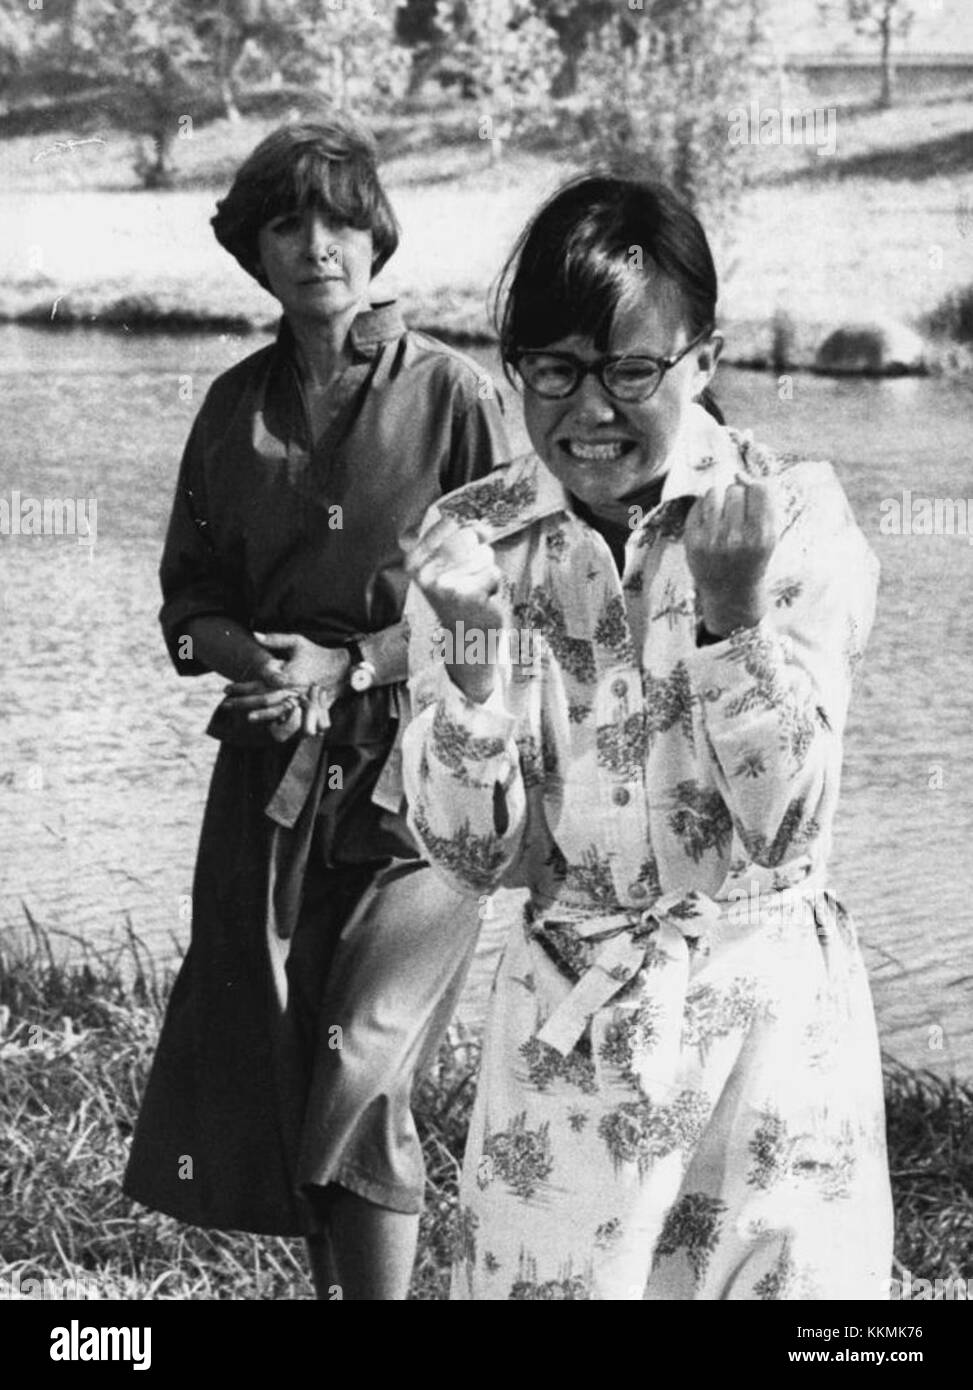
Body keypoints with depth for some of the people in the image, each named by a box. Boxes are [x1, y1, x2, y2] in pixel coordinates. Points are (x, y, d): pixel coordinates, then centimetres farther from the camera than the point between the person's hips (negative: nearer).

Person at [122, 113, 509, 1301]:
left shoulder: (452, 396, -4)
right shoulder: (237, 406, 9)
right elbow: (188, 595, 15)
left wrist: (348, 665, -13)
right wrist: (247, 655, -7)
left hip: (418, 773, -4)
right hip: (274, 769, 4)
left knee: (360, 1069, -12)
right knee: (264, 1064, 5)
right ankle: (331, 1281, 22)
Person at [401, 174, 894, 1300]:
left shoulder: (796, 514, -8)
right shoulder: (471, 543, -2)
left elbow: (783, 830, -12)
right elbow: (471, 853, -6)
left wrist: (735, 611, -24)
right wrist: (474, 632, -19)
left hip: (769, 1015, -1)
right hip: (565, 1023, 2)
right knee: (544, 1277, 5)